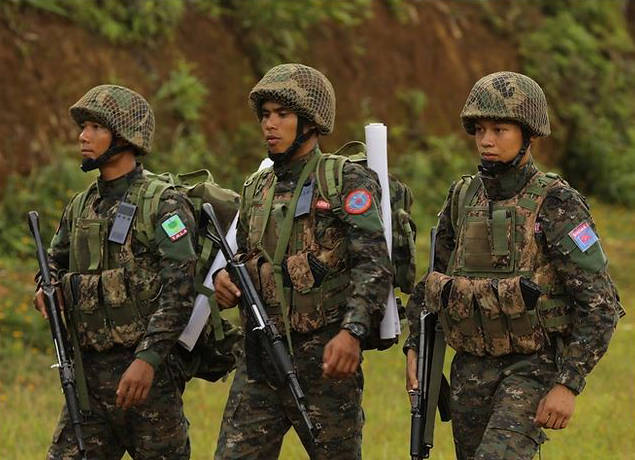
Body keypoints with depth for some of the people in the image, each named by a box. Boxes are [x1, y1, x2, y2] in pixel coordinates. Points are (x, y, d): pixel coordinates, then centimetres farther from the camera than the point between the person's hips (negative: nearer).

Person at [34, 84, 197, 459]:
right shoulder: (80, 207, 14)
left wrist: (148, 359, -25)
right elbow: (56, 263, 28)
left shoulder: (164, 204, -8)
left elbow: (179, 291, -16)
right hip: (88, 373, 6)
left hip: (146, 371, -6)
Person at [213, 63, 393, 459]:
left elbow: (375, 266, -15)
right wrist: (225, 278, 2)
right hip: (260, 361, 6)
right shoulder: (256, 189, 15)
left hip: (325, 360, -6)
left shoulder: (347, 181, -6)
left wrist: (352, 331, -28)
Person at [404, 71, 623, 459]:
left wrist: (569, 385, -19)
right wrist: (415, 348, 9)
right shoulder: (463, 198, 6)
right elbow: (433, 281, 20)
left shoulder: (557, 206, -11)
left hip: (534, 368, -6)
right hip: (472, 369, 6)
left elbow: (599, 305, -14)